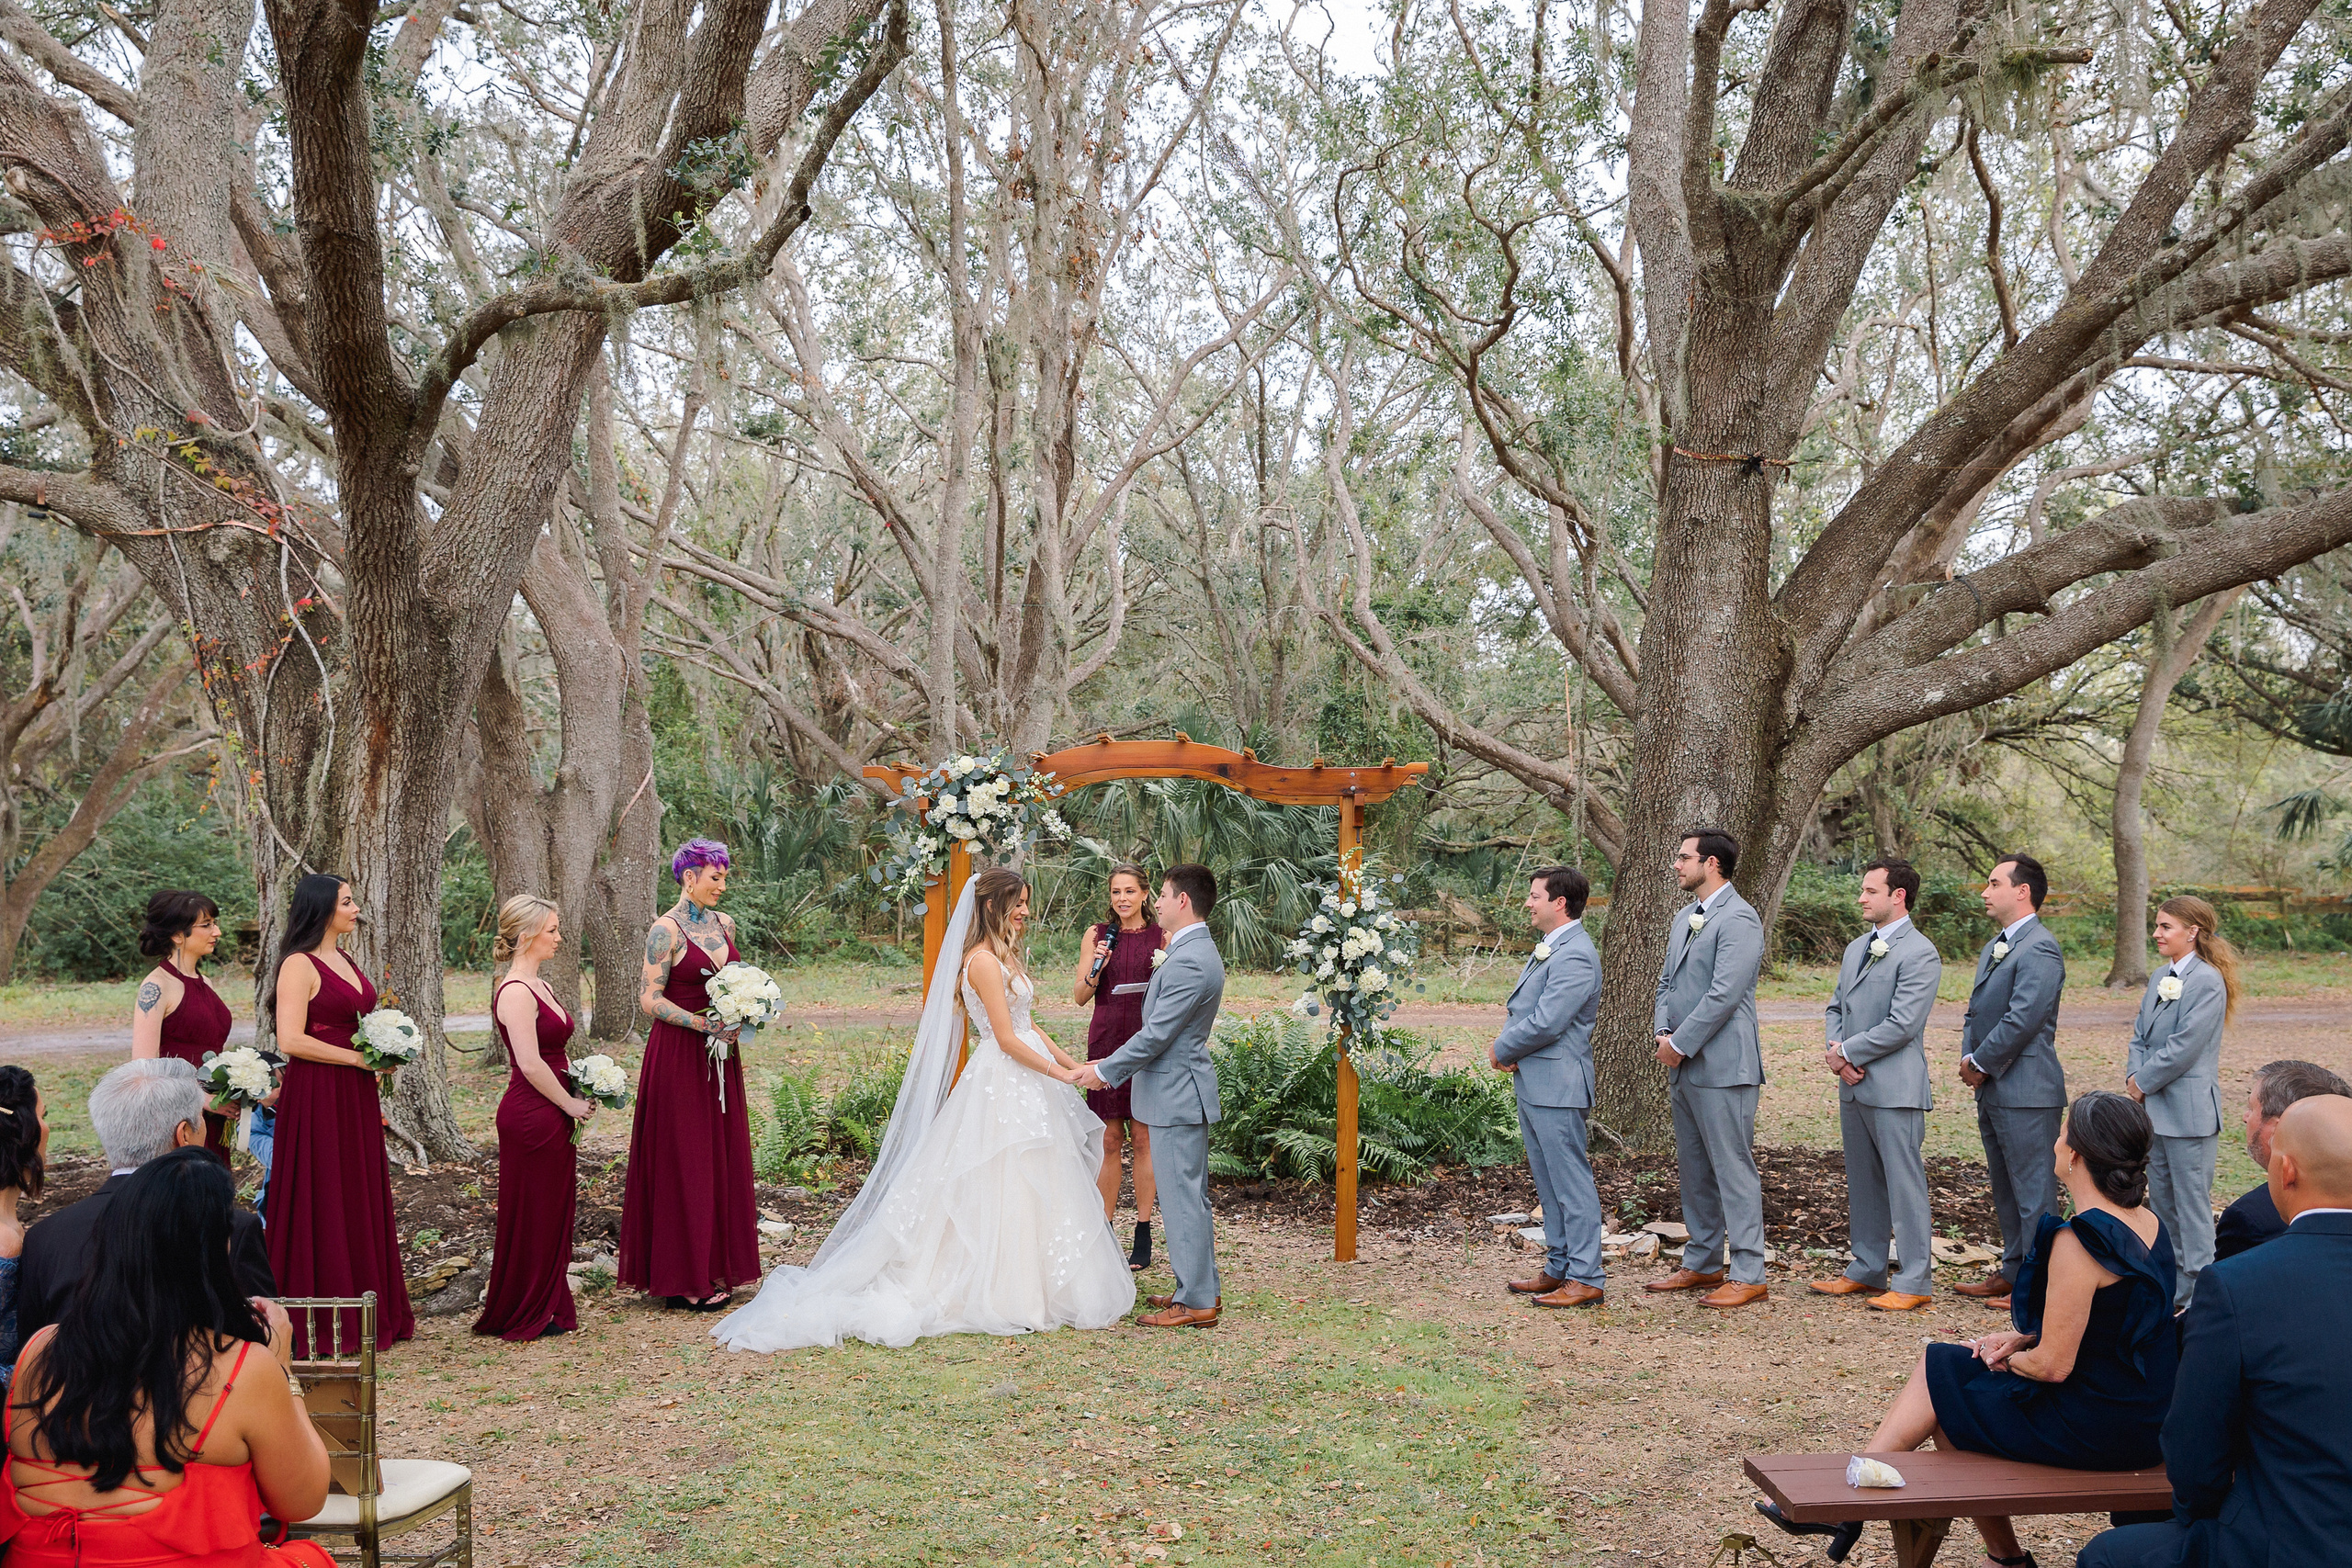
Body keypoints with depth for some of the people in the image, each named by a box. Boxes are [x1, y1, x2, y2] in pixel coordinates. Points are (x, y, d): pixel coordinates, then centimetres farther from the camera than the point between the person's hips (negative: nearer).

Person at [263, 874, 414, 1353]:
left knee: (361, 1200, 12)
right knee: (322, 1203, -2)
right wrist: (358, 1057, -16)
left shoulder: (345, 962, 15)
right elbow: (291, 1040, -19)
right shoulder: (300, 965, -11)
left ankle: (369, 1312, 20)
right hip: (317, 1097, -8)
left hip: (355, 1098, 8)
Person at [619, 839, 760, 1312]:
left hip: (718, 1055, 7)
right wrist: (704, 1023, -20)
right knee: (682, 1161, -2)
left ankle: (715, 1269, 16)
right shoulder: (666, 931, -10)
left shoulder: (724, 924, 11)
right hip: (678, 1055, -7)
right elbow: (651, 999, -13)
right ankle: (683, 1279, 4)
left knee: (722, 1157, 8)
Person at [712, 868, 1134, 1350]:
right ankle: (1000, 1294, 3)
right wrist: (1060, 1075, -14)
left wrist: (1071, 1063, 14)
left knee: (1032, 1191, 11)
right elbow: (1006, 1038, -19)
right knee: (1000, 1190, -4)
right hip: (1001, 1086, -10)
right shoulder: (982, 960, -16)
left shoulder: (1005, 956, 15)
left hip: (1024, 1086, 10)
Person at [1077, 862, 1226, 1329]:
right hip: (1181, 1092, 11)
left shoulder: (1189, 962, -22)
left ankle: (1196, 1302, 2)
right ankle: (1201, 1289, 25)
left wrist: (1105, 1071, -11)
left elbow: (1156, 1035, -21)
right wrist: (1114, 1065, 16)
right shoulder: (1196, 951, 12)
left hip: (1176, 1095, -11)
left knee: (1182, 1196, -4)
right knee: (1190, 1194, 16)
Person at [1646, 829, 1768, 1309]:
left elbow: (1724, 995, -20)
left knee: (1733, 1170, -4)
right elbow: (1667, 982, 20)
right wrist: (1663, 1032, 2)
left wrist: (1681, 1045, -14)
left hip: (1723, 1066, -9)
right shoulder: (1685, 917, 16)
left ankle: (1747, 1274, 2)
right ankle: (1703, 1263, 25)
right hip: (1684, 1066, 10)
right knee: (1694, 1169, 15)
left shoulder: (1738, 920, -14)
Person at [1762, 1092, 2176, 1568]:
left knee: (1940, 1390, 11)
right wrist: (2021, 1340, 7)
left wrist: (2011, 1358, -1)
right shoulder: (2147, 1222, 5)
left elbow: (2053, 1365, -21)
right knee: (1941, 1364, 14)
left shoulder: (2077, 1242, -24)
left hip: (2094, 1430, -9)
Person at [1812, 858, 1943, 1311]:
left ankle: (1914, 1282, 3)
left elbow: (1902, 1025, -18)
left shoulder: (1919, 953, -12)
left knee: (1904, 1183, -3)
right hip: (1853, 1086, 9)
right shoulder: (1856, 948, 16)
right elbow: (1837, 1007, 18)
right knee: (1862, 1182, 15)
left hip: (1895, 1087, -9)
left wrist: (1848, 1052, -11)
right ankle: (1867, 1270, 25)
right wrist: (1838, 1055, 0)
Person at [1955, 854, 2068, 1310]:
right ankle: (2014, 1270, 27)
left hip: (2025, 1091, -10)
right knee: (2004, 1188, 17)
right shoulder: (1994, 947, 17)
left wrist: (1981, 1064, -12)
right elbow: (1977, 1010, 19)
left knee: (2033, 1190, -3)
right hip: (1992, 1089, 10)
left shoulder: (2040, 949, -15)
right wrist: (1969, 1059, 3)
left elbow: (2022, 1019, -21)